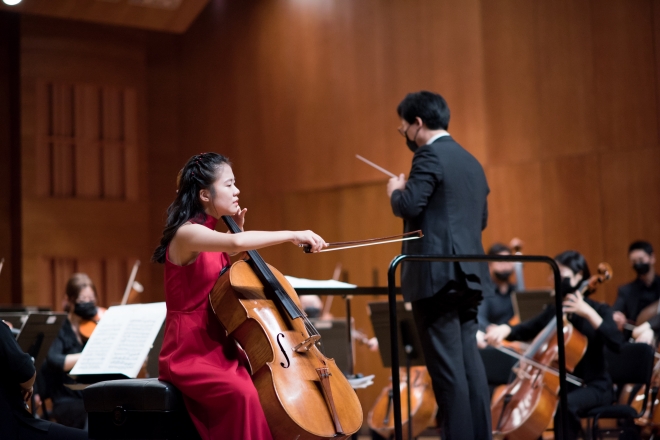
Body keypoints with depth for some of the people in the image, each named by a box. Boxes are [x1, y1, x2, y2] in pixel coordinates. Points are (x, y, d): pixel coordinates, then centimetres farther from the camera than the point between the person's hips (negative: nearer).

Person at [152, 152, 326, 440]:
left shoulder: (212, 237, 13)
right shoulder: (187, 233, -14)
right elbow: (237, 243, -33)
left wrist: (238, 230, 11)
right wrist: (292, 235, -26)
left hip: (220, 351, 9)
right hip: (189, 355, -8)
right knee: (242, 393, -34)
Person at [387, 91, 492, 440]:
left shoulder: (430, 156, -9)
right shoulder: (472, 162, 18)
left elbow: (409, 206, -21)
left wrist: (396, 189, 1)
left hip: (437, 273, -9)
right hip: (468, 274, 9)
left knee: (446, 366, -7)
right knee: (468, 360, 10)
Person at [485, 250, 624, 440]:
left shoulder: (598, 309, -6)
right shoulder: (553, 310, 9)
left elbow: (616, 343, -22)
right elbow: (525, 331, 11)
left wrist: (588, 313, -27)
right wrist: (505, 329, -12)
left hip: (594, 386, -6)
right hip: (563, 383, 6)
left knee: (566, 405, -34)